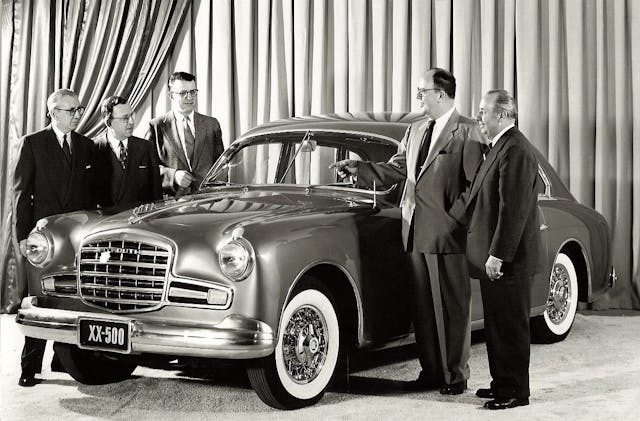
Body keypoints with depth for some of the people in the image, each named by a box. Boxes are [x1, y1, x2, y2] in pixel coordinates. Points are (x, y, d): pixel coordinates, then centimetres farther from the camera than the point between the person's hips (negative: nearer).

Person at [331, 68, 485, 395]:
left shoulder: (467, 132, -6)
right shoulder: (416, 130, 16)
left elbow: (474, 184, -9)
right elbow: (395, 170, 16)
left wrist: (459, 220, -13)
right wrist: (358, 168, 4)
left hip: (447, 233, -7)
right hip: (416, 232, 7)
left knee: (452, 307, 2)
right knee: (423, 307, 12)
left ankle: (456, 376, 11)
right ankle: (431, 371, 23)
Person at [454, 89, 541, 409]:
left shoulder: (516, 151, -17)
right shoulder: (500, 147, 15)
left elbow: (514, 209, -23)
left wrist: (497, 255, -23)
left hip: (508, 259, -10)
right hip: (493, 255, 10)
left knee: (510, 326, -1)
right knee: (497, 324, 16)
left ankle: (516, 391, 8)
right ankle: (502, 383, 26)